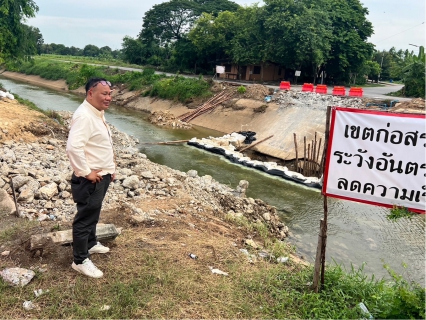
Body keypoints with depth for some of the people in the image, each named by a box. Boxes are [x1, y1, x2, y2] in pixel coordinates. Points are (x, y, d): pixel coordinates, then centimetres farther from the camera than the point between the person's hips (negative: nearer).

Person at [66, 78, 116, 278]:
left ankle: (90, 244, 43)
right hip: (90, 180, -10)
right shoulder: (84, 116, -23)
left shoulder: (97, 113, 11)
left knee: (93, 215, 25)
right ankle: (80, 261, 13)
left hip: (102, 176, 10)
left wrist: (109, 169, 19)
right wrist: (86, 172, -25)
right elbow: (73, 147, -34)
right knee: (85, 218, 1)